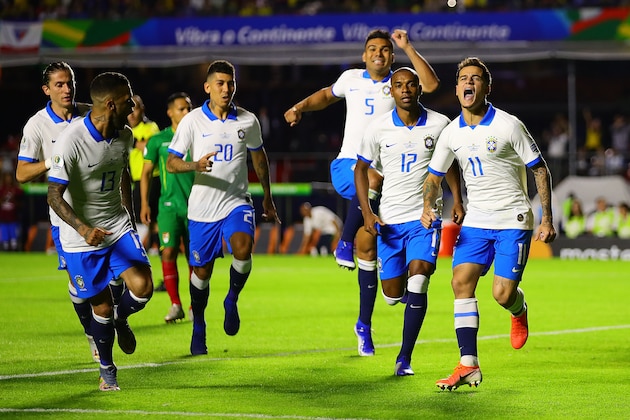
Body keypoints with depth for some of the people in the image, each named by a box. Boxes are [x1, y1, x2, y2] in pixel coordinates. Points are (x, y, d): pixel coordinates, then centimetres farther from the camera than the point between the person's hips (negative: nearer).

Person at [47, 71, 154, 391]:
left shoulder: (124, 135, -3)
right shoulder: (71, 141, -24)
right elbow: (54, 196, -24)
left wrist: (130, 216, 22)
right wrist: (84, 229, -38)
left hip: (118, 225, 5)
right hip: (81, 236, -5)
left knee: (142, 287, -14)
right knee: (102, 307, 0)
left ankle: (121, 319, 21)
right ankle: (107, 370, 24)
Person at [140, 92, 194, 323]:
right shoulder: (158, 141, 3)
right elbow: (146, 172, 7)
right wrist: (144, 204, 0)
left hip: (196, 206, 1)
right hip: (169, 206, -1)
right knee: (168, 252, -13)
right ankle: (175, 305, -6)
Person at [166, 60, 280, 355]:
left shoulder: (248, 121, 2)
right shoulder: (192, 121, -5)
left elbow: (259, 157, 18)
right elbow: (171, 162, -6)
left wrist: (267, 198, 24)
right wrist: (194, 165, -28)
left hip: (237, 203, 0)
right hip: (202, 208, 0)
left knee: (243, 248, -28)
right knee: (201, 271, 7)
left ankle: (232, 300, -1)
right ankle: (198, 326, 30)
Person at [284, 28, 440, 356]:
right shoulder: (351, 79, 11)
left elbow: (431, 84, -18)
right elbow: (327, 95, 32)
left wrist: (407, 48, -16)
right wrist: (300, 107, 17)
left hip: (381, 173, 0)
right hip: (347, 166, 0)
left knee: (367, 249, 1)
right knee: (373, 175, -38)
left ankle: (364, 326, 13)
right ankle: (345, 241, -28)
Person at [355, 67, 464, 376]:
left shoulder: (439, 124, -2)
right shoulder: (378, 128, -3)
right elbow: (361, 168, 8)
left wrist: (457, 201, 1)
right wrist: (367, 213, -3)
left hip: (425, 217, -1)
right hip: (389, 220, 1)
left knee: (417, 284, -17)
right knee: (392, 296, 4)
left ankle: (404, 358, -9)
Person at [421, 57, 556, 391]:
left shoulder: (508, 126, -11)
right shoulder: (451, 133, 2)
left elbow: (540, 169, -5)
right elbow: (434, 176, 14)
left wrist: (547, 219, -9)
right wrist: (428, 207, -6)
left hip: (513, 219, -4)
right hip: (475, 220, 5)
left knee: (503, 294, -12)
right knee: (461, 282, -12)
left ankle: (519, 311, 28)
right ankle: (469, 366, -12)